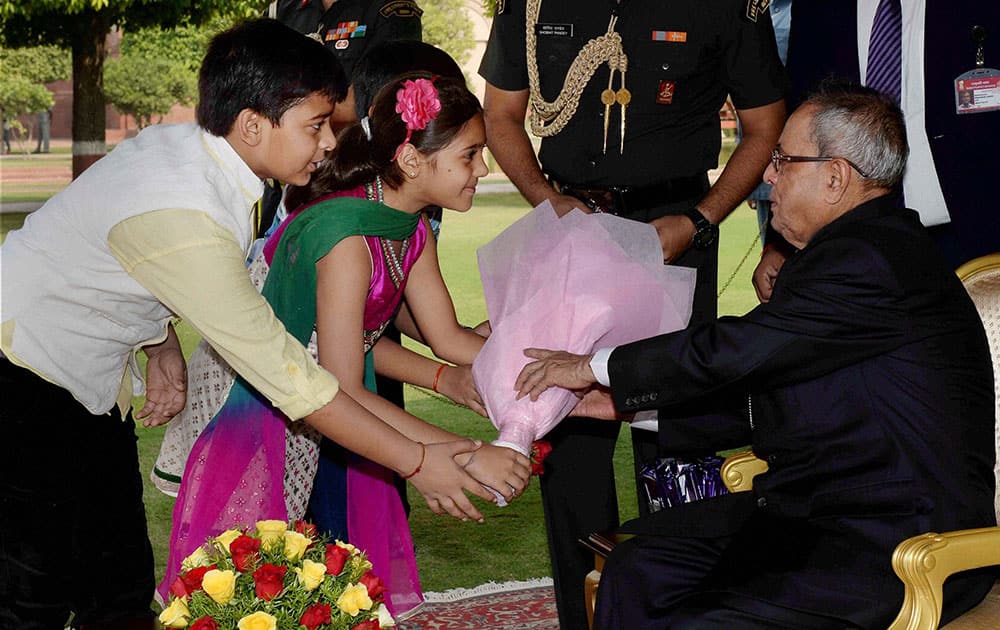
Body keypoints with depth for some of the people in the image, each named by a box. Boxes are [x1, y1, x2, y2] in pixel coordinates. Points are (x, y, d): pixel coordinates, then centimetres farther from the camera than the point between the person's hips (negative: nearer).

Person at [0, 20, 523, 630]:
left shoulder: (184, 144, -6)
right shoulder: (183, 220, -32)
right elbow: (286, 373, -29)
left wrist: (162, 346, 2)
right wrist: (416, 463, -23)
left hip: (89, 384, 9)